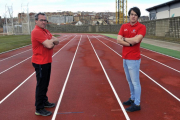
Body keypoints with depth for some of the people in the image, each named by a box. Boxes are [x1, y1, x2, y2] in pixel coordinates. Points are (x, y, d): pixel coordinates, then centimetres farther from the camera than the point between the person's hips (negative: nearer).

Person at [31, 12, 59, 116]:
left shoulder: (46, 31, 14)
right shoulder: (37, 31, -18)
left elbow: (57, 41, 7)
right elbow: (49, 45, -27)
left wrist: (51, 41, -13)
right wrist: (53, 41, -5)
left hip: (47, 62, 9)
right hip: (40, 63, -9)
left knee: (45, 84, 20)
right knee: (41, 85, -2)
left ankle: (44, 102, 36)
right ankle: (39, 109, 8)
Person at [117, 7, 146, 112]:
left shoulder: (141, 27, -9)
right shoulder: (124, 26, 9)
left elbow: (136, 39, -24)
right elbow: (118, 40, -3)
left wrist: (124, 39, -8)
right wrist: (131, 43, -15)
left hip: (133, 59, -7)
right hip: (125, 58, 7)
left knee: (135, 82, -1)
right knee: (129, 81, 18)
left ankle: (137, 104, 10)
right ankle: (133, 99, 34)